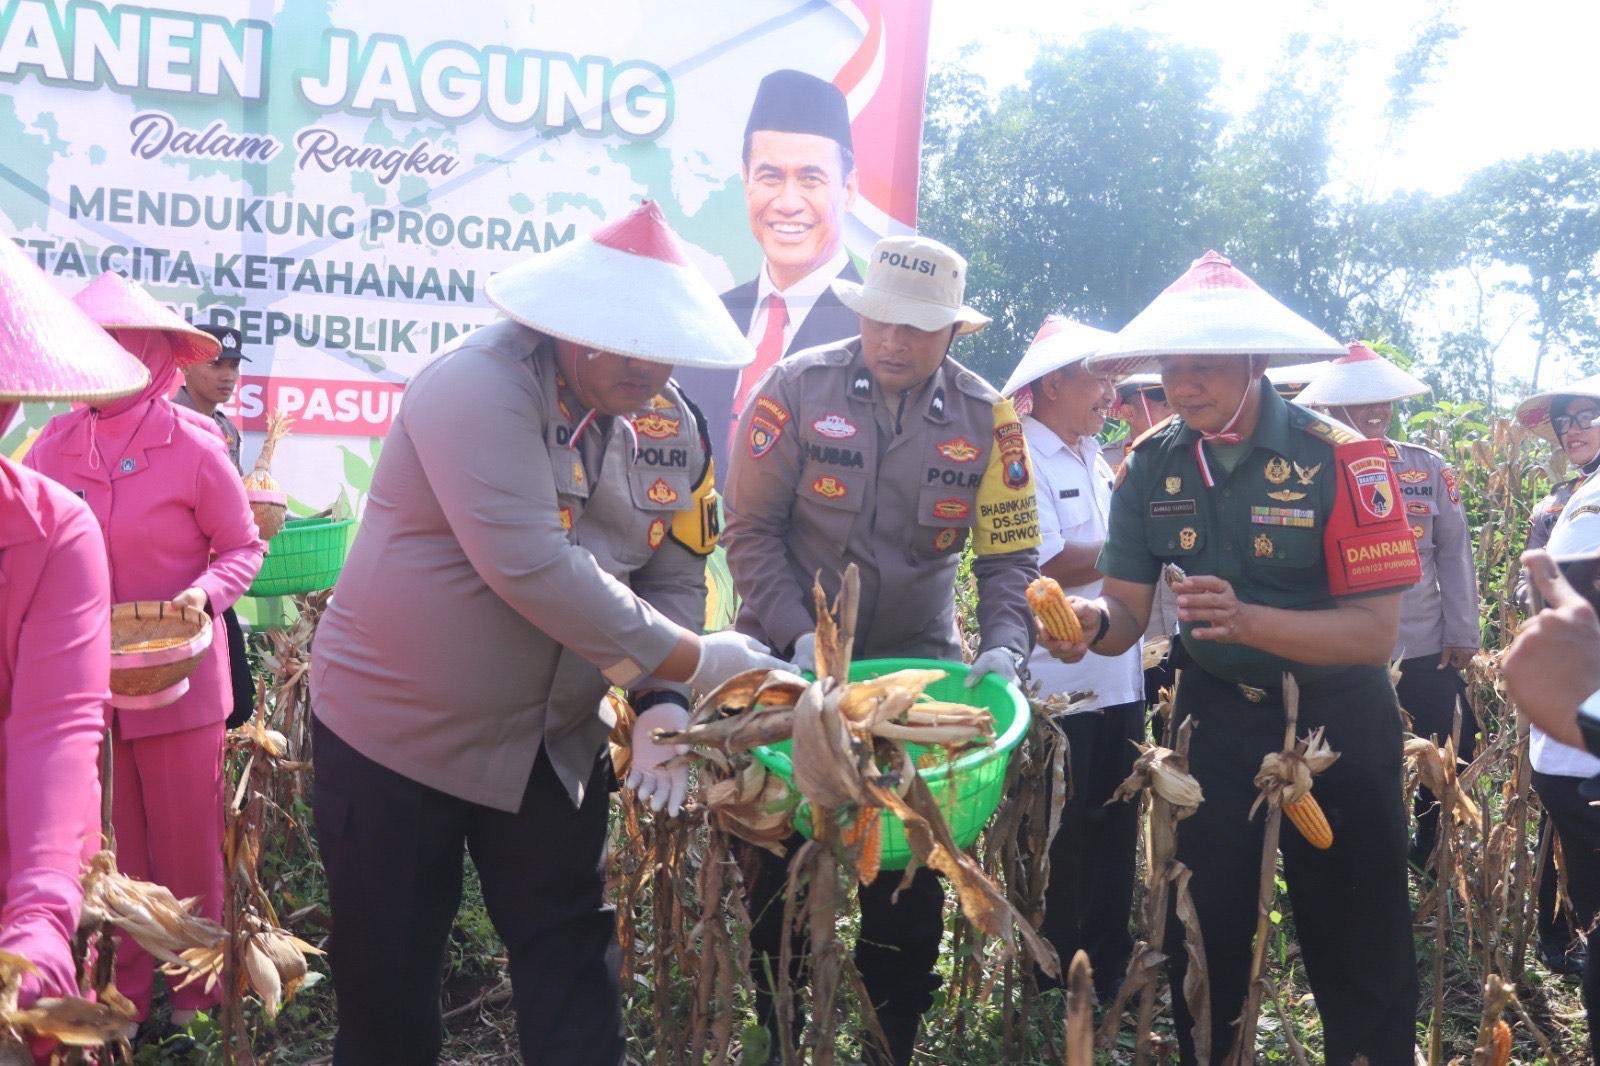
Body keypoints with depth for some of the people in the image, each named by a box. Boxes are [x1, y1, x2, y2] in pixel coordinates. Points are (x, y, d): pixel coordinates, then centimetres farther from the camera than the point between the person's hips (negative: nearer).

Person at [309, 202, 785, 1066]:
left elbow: (674, 579, 2)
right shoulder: (479, 387, -24)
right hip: (394, 727, -4)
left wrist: (663, 704, -15)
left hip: (554, 738, 5)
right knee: (387, 972, 12)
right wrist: (689, 661, -26)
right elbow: (532, 569, -32)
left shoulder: (671, 425, -3)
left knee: (569, 956, 13)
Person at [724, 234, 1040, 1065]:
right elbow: (751, 528, -9)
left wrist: (1003, 645, -19)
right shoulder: (798, 387, -10)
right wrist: (796, 634, -19)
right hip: (790, 661, -1)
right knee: (779, 855, 7)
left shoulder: (985, 418, -4)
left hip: (918, 664, 1)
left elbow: (1010, 557, -2)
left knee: (911, 869, 5)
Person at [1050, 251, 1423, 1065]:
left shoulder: (1339, 459, -19)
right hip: (1215, 714, 3)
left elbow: (1374, 631, -23)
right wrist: (1093, 622, -31)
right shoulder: (1150, 467, -6)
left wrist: (1246, 619, -39)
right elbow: (1129, 610, -6)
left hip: (1333, 719, -3)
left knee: (1355, 944, 8)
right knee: (1203, 929, 10)